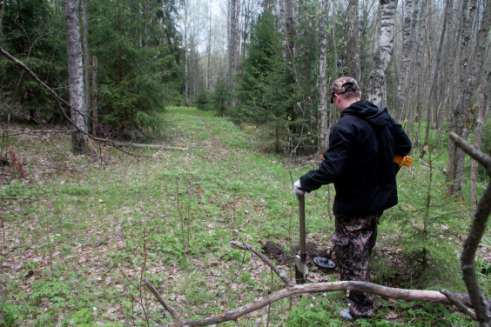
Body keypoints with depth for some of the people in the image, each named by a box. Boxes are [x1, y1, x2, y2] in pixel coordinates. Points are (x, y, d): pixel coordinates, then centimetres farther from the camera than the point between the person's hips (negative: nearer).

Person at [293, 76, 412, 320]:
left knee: (351, 255, 8)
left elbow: (331, 169, -29)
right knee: (362, 251, 25)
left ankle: (361, 308, 22)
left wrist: (304, 183, -16)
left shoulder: (345, 127, -24)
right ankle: (361, 299, 44)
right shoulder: (382, 117, 3)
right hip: (378, 199, 9)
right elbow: (404, 146, 13)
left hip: (354, 205, -9)